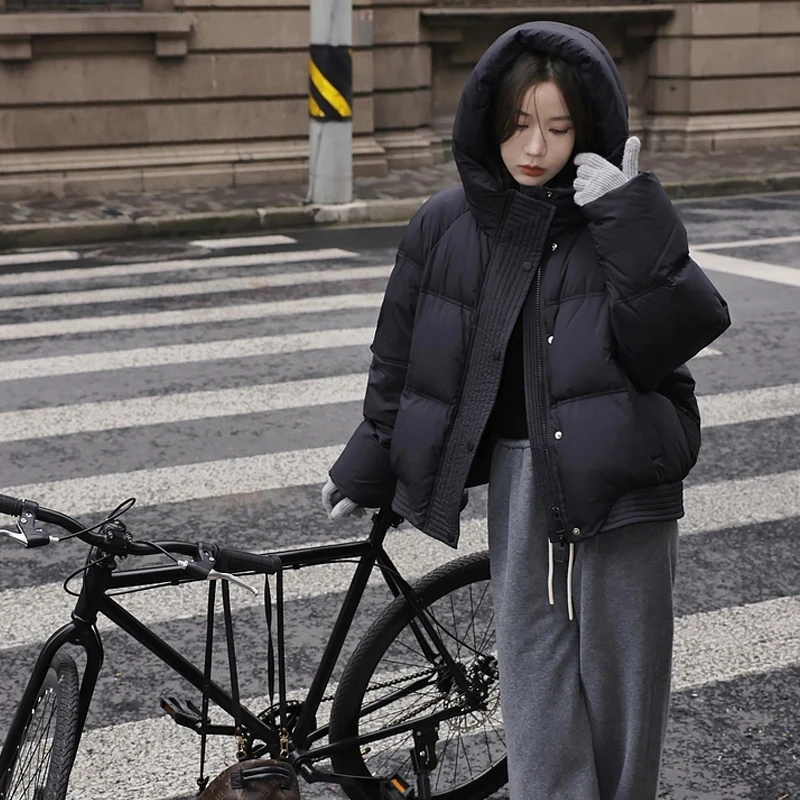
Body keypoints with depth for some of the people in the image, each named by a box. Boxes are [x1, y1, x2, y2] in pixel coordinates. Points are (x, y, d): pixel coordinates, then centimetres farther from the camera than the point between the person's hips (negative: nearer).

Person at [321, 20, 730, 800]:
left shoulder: (618, 221, -4)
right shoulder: (447, 225, 1)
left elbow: (678, 333, -16)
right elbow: (402, 359, 11)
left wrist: (636, 227, -25)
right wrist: (367, 467, 17)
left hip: (620, 472, -1)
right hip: (519, 473, 2)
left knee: (621, 669, 7)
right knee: (536, 671, 2)